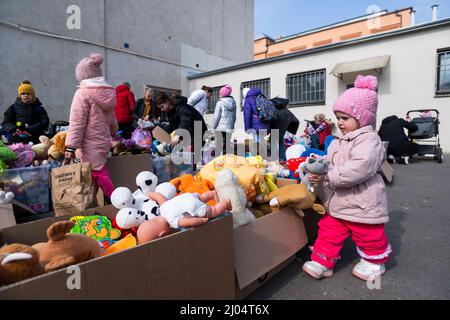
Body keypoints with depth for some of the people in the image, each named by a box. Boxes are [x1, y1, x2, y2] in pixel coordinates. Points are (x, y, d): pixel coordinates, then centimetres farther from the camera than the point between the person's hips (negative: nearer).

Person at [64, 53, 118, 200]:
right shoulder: (108, 92, 11)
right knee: (100, 175, 12)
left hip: (90, 146, -8)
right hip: (103, 142, 8)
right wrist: (112, 133, 40)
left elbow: (77, 123, -15)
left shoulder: (83, 93, -11)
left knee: (100, 176, -3)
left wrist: (71, 146, -12)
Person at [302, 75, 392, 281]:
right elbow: (329, 163, 13)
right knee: (329, 232, 10)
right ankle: (322, 262, 21)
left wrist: (328, 176, -32)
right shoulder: (338, 141, 10)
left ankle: (375, 261, 40)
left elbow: (359, 169, -32)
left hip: (361, 203, -7)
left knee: (369, 235, 15)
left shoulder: (369, 140, -18)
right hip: (336, 202, 7)